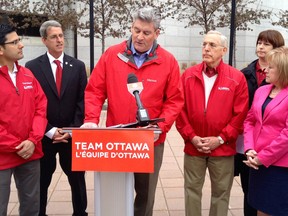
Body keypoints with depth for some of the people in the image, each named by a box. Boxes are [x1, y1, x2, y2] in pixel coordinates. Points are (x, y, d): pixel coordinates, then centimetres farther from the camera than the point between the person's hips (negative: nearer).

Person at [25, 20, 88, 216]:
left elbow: (82, 101, 1)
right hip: (44, 136, -1)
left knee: (77, 179, 12)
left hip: (71, 135, 2)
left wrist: (72, 129, -8)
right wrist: (50, 131, -11)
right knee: (41, 181, 12)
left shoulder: (78, 66, 3)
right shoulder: (32, 66, -2)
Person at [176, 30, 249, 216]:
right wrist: (191, 137, -8)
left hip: (223, 148, -1)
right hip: (193, 147, 2)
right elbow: (180, 109, 1)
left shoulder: (237, 78, -3)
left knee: (221, 193, 12)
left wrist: (220, 139, -11)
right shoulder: (189, 75, 2)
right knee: (192, 190, 13)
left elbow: (241, 114, -5)